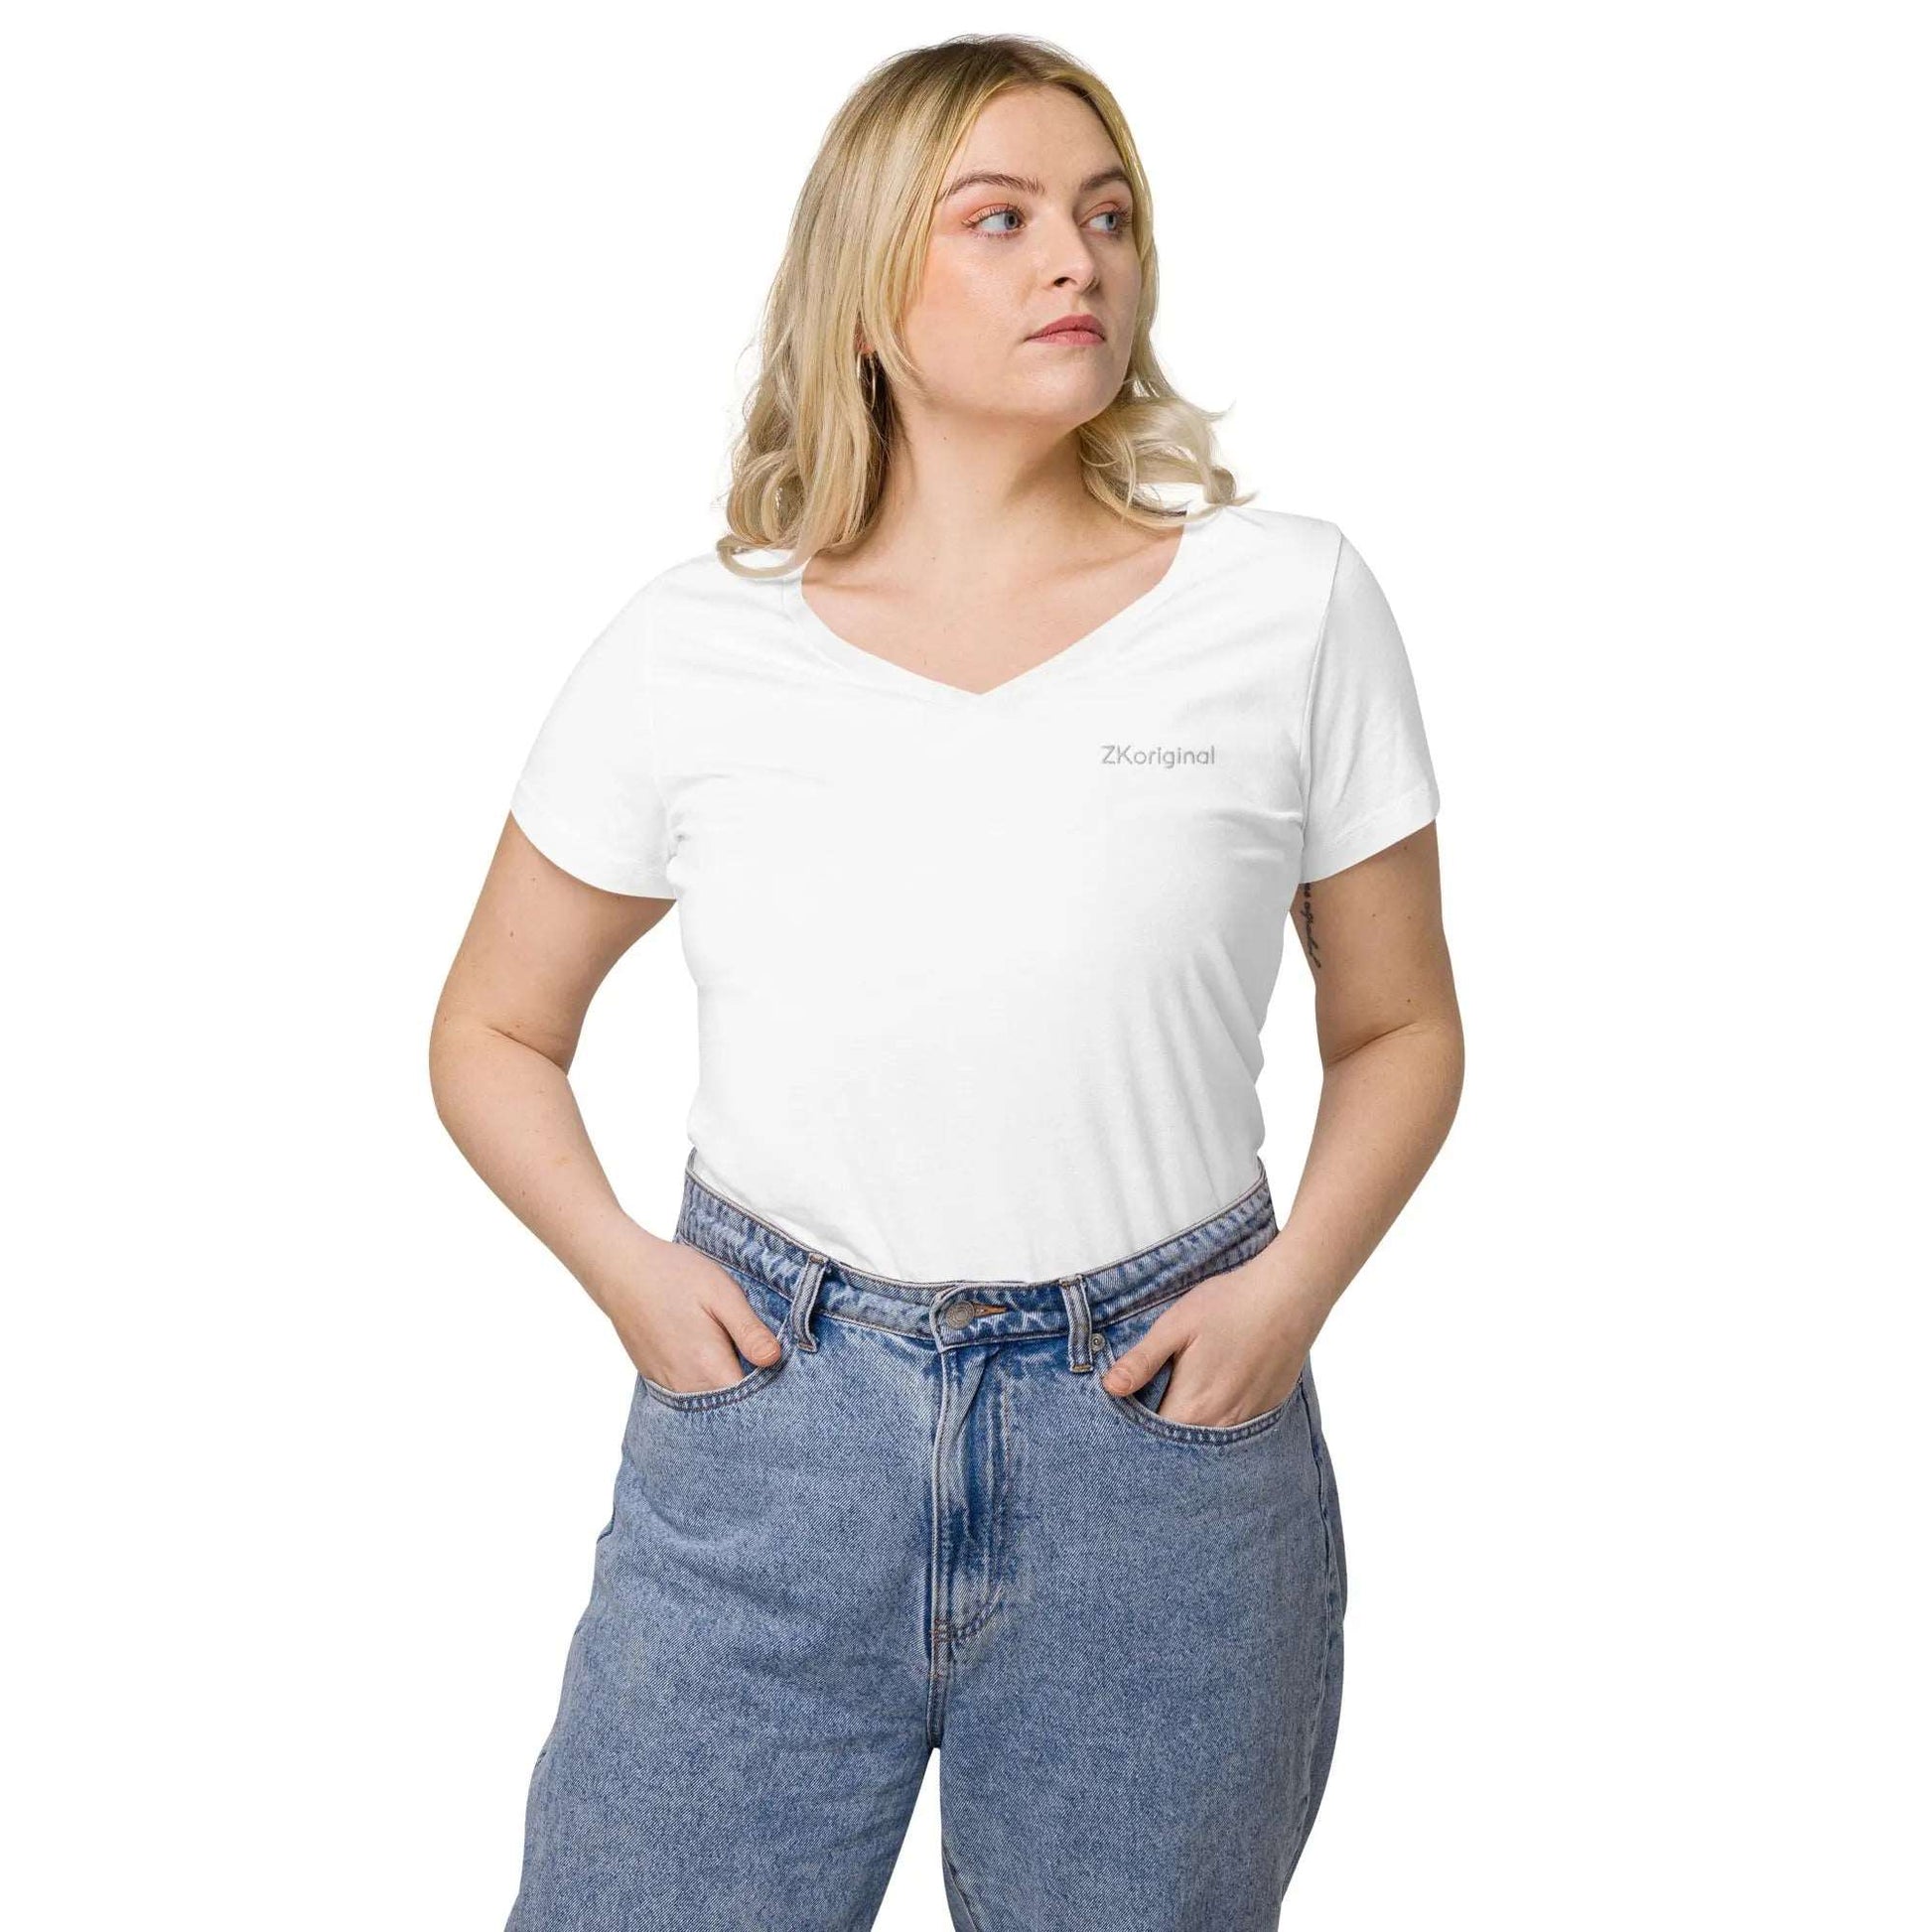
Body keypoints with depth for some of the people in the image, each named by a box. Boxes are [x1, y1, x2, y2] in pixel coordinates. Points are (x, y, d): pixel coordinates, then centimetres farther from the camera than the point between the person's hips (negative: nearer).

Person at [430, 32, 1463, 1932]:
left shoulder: (1289, 601, 0)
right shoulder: (692, 647, 1)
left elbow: (1398, 1023, 9)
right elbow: (494, 1029, 11)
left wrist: (1295, 1283, -6)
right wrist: (620, 1262, -4)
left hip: (1155, 1427, 0)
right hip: (763, 1420, 1)